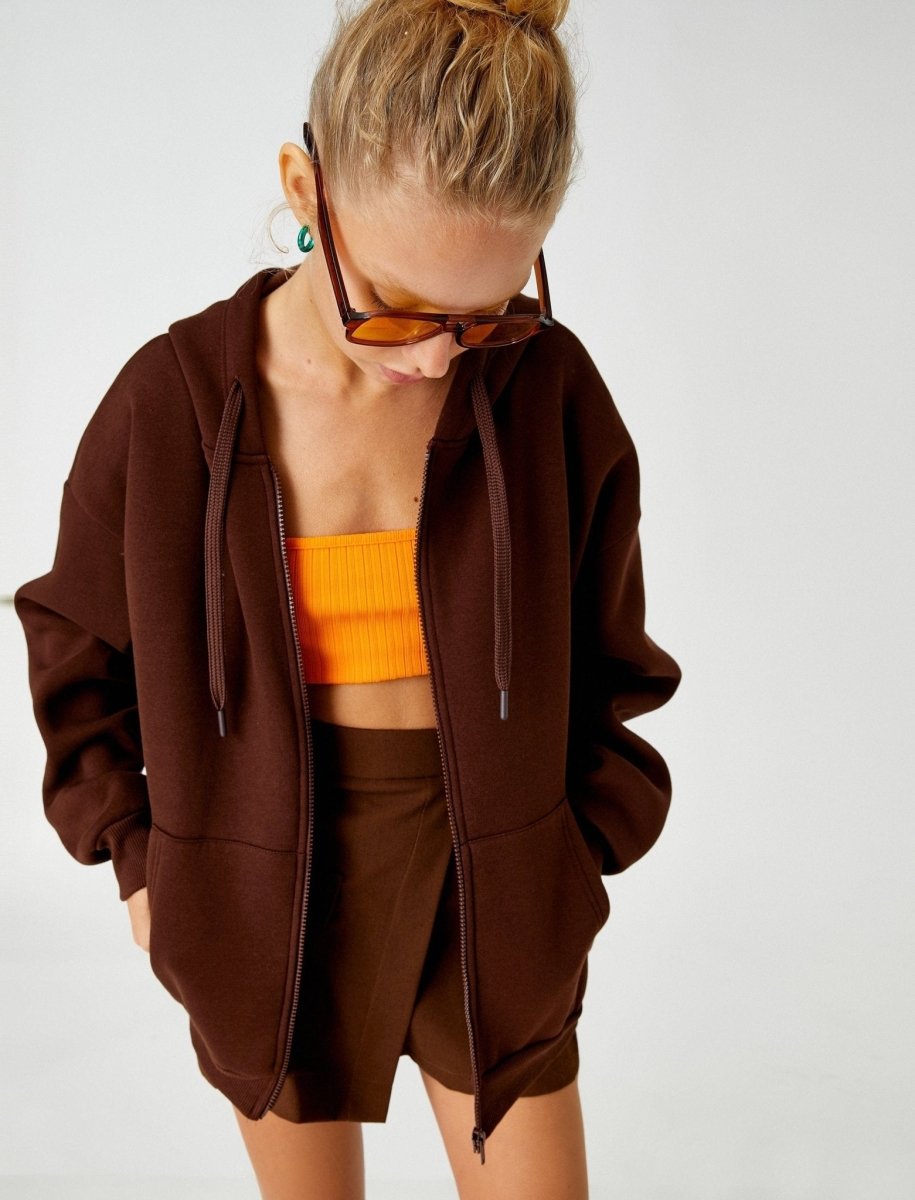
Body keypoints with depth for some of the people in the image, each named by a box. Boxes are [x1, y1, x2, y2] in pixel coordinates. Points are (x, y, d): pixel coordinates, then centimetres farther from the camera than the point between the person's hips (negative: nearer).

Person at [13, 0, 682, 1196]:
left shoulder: (552, 390, -10)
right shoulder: (173, 400, -12)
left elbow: (605, 654, 4)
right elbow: (77, 647, 3)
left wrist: (584, 845, 3)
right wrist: (138, 858, 2)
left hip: (489, 884, 1)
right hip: (269, 893, 0)